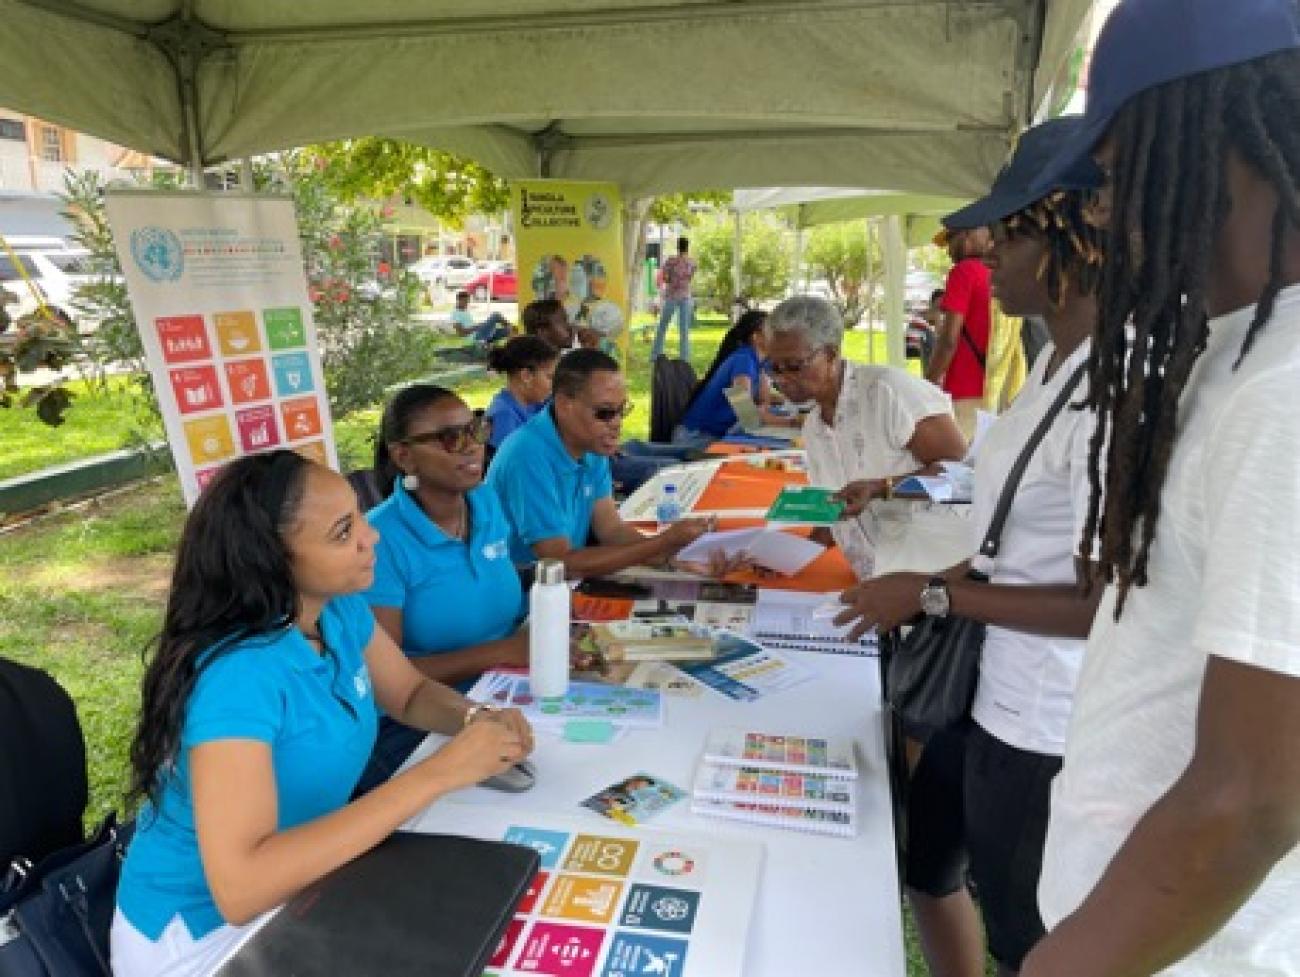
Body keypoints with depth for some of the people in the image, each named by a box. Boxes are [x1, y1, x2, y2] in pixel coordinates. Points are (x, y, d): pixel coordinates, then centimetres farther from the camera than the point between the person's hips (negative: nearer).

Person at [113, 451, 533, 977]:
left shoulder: (340, 610, -9)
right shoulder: (237, 674, -31)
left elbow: (411, 693, 6)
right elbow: (241, 887, -38)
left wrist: (475, 718, -16)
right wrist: (434, 775, -38)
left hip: (294, 886, 6)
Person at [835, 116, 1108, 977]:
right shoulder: (1056, 363, 5)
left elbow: (1103, 605, -24)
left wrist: (931, 596, -18)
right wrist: (932, 583, 6)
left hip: (1046, 730, -9)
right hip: (989, 694, 9)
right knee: (925, 860, 28)